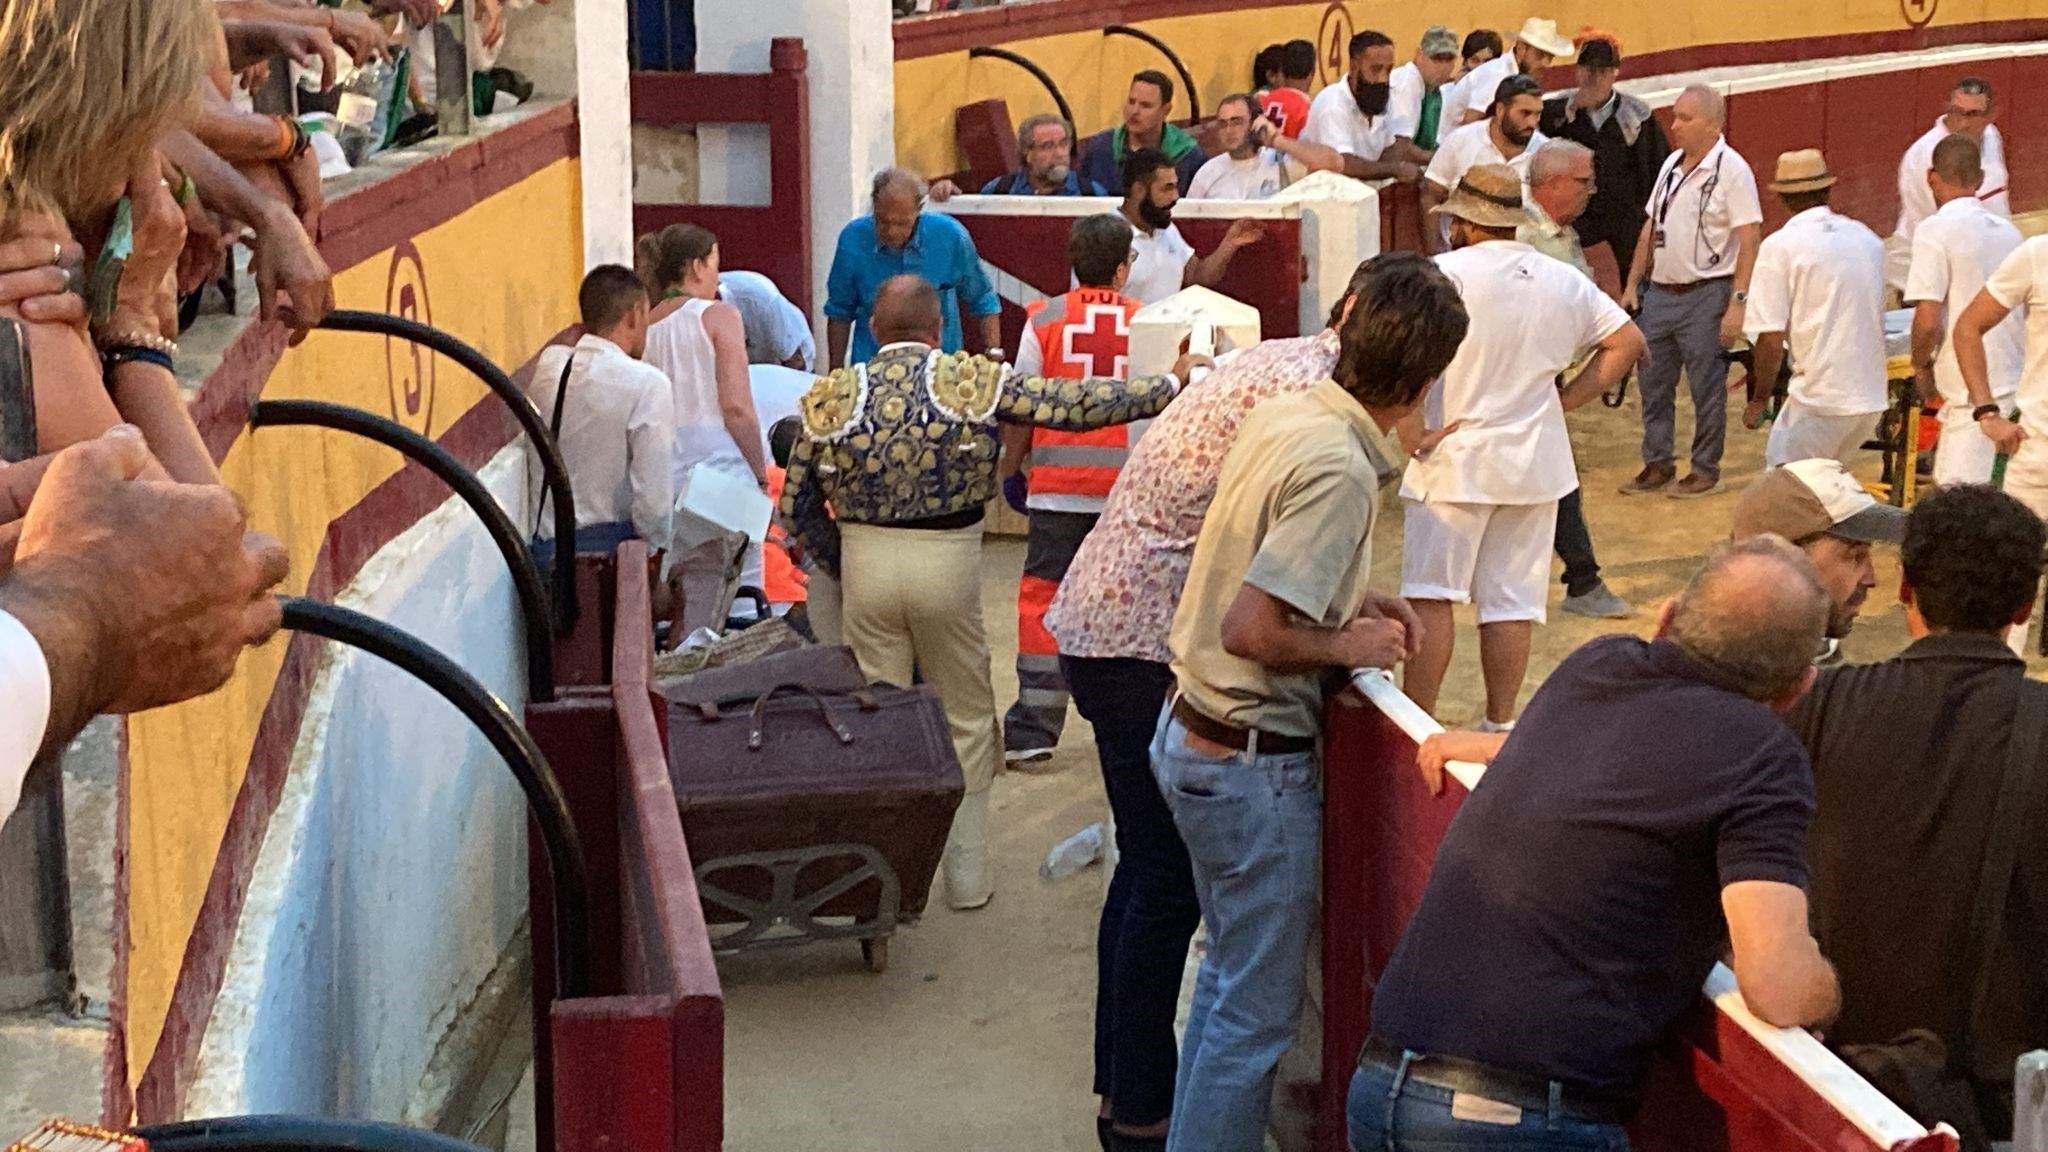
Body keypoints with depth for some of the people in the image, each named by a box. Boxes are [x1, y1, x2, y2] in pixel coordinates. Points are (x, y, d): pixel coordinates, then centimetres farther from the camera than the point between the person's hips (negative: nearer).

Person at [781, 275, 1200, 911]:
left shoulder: (833, 396, 1)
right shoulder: (972, 380, -5)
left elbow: (796, 509, 4)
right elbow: (1074, 405, -8)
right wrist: (1170, 384, 0)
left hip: (864, 562, 2)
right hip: (948, 563, -1)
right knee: (965, 721, 14)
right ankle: (967, 877, 20)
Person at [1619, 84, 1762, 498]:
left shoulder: (1731, 170, -11)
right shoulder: (1672, 164, 11)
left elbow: (1749, 241, -15)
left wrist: (1737, 303, -19)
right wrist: (1632, 283, 14)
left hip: (1705, 295, -7)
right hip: (1659, 292, 7)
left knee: (1707, 389, 2)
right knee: (1653, 383, 11)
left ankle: (1705, 470, 14)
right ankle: (1657, 465, 23)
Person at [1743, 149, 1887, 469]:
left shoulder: (1780, 246, -7)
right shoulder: (1868, 239, 13)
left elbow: (1770, 338, -12)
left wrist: (1760, 398, 1)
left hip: (1820, 397, -7)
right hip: (1871, 395, 7)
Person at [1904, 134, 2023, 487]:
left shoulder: (1936, 230, -10)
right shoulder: (2007, 230, 12)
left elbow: (1928, 321, -16)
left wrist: (1920, 367, 2)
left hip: (1974, 393, -7)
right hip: (2019, 384, 7)